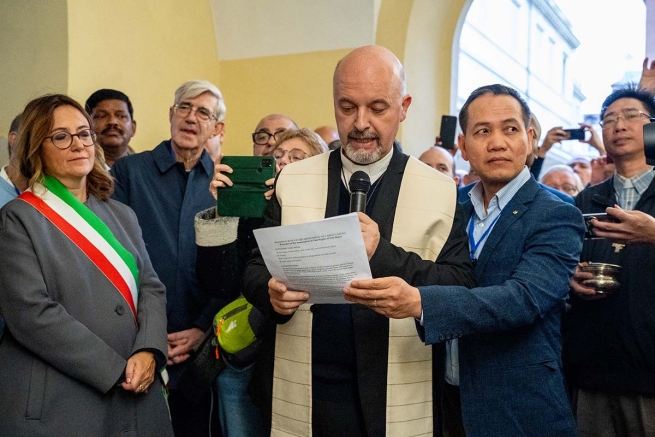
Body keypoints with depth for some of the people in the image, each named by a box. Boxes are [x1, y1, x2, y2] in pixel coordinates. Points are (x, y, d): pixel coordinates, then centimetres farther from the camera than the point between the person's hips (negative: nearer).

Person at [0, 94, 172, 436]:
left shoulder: (121, 215, 13)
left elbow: (151, 288, 8)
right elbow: (30, 312, -14)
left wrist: (148, 351, -11)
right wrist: (115, 369, -15)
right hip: (57, 404, -5)